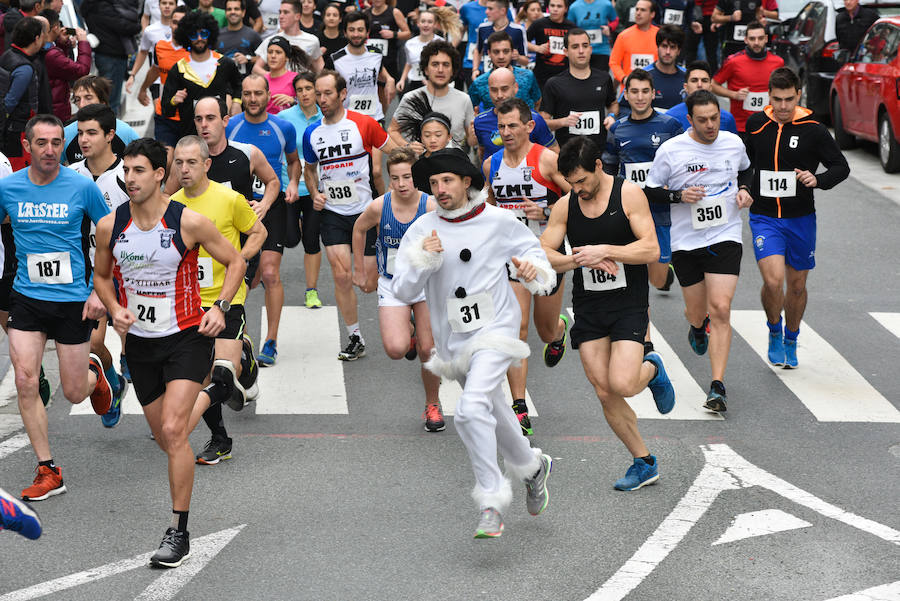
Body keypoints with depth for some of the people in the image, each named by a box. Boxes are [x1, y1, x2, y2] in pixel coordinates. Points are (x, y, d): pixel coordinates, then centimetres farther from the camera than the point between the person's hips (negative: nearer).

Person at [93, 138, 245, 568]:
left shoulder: (188, 222, -14)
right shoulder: (110, 226, -4)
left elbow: (235, 262, 0)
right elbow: (102, 275, 14)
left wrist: (220, 307, -12)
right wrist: (115, 309, -4)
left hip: (187, 336, -4)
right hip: (140, 342, 4)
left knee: (172, 430, -17)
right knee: (163, 436, 13)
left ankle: (179, 532, -9)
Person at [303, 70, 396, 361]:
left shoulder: (363, 124, -9)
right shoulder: (311, 133, 3)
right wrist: (315, 193, 2)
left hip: (365, 211, -3)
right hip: (332, 214, 3)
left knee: (371, 278, 0)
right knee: (342, 276, -6)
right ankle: (355, 339, 6)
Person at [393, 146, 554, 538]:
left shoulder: (498, 222, -4)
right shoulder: (421, 231, -2)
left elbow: (530, 248, 15)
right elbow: (404, 292, -6)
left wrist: (534, 268, -8)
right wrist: (424, 259, -22)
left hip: (495, 329, -4)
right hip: (454, 340, 4)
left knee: (472, 409, -24)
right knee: (492, 411, 18)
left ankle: (492, 504, -18)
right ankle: (533, 468, 45)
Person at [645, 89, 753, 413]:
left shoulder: (733, 143, 1)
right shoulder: (670, 150, -8)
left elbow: (746, 170, 23)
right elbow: (651, 191, 1)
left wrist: (744, 190, 3)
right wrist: (679, 195, -17)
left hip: (725, 238, 0)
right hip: (686, 241, 0)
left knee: (720, 308, -14)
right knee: (697, 312, 10)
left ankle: (717, 386, -13)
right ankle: (697, 325, 52)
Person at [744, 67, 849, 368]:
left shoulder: (813, 129, -8)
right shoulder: (756, 124, 0)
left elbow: (841, 166, -4)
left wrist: (818, 180, -21)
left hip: (800, 219, 0)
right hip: (764, 217, 0)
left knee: (796, 285, 11)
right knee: (773, 281, -17)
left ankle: (790, 342, 35)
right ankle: (774, 332, 11)